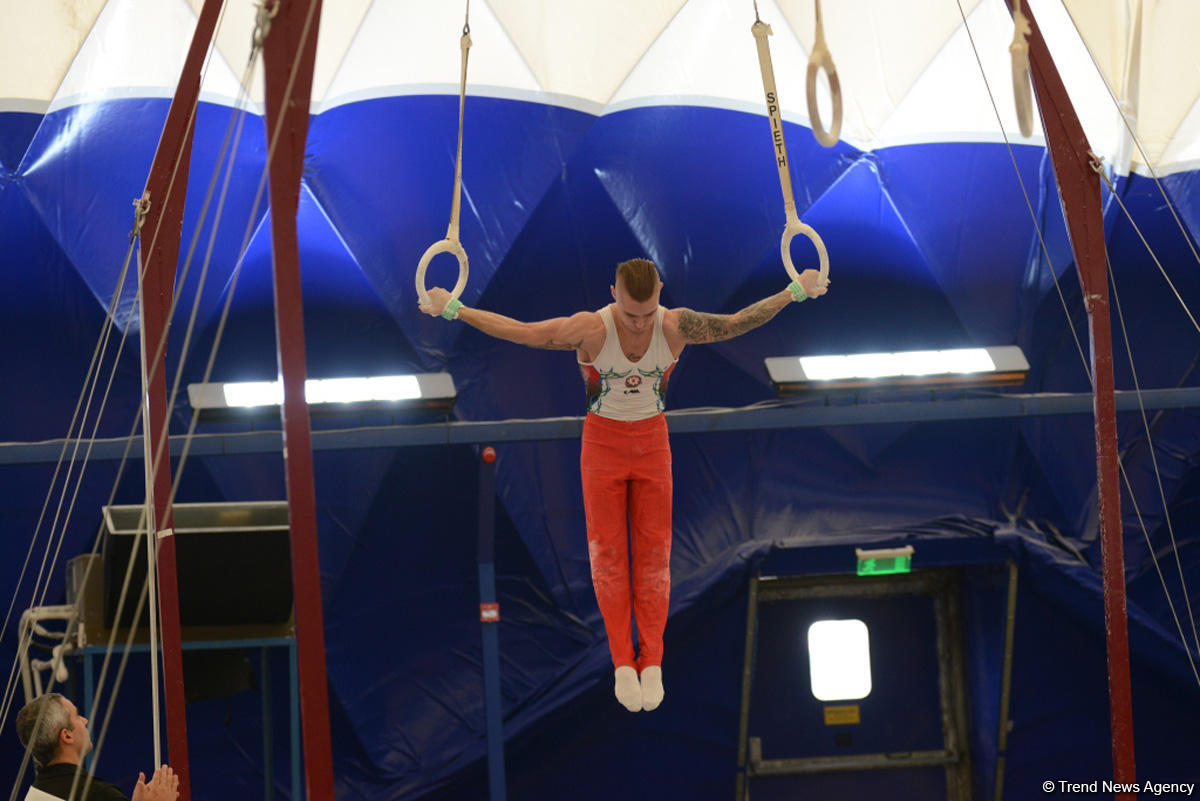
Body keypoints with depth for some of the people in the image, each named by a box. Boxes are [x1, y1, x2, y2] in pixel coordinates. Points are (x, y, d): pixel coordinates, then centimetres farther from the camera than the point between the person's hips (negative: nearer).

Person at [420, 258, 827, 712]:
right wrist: (453, 309, -18)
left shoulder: (676, 326, -18)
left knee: (654, 550, -1)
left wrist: (796, 291, -1)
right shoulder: (591, 329, -24)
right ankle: (622, 664, 2)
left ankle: (651, 663, 2)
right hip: (603, 441, -1)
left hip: (652, 441, 1)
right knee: (607, 551, -2)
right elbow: (520, 332, -18)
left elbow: (737, 322, -5)